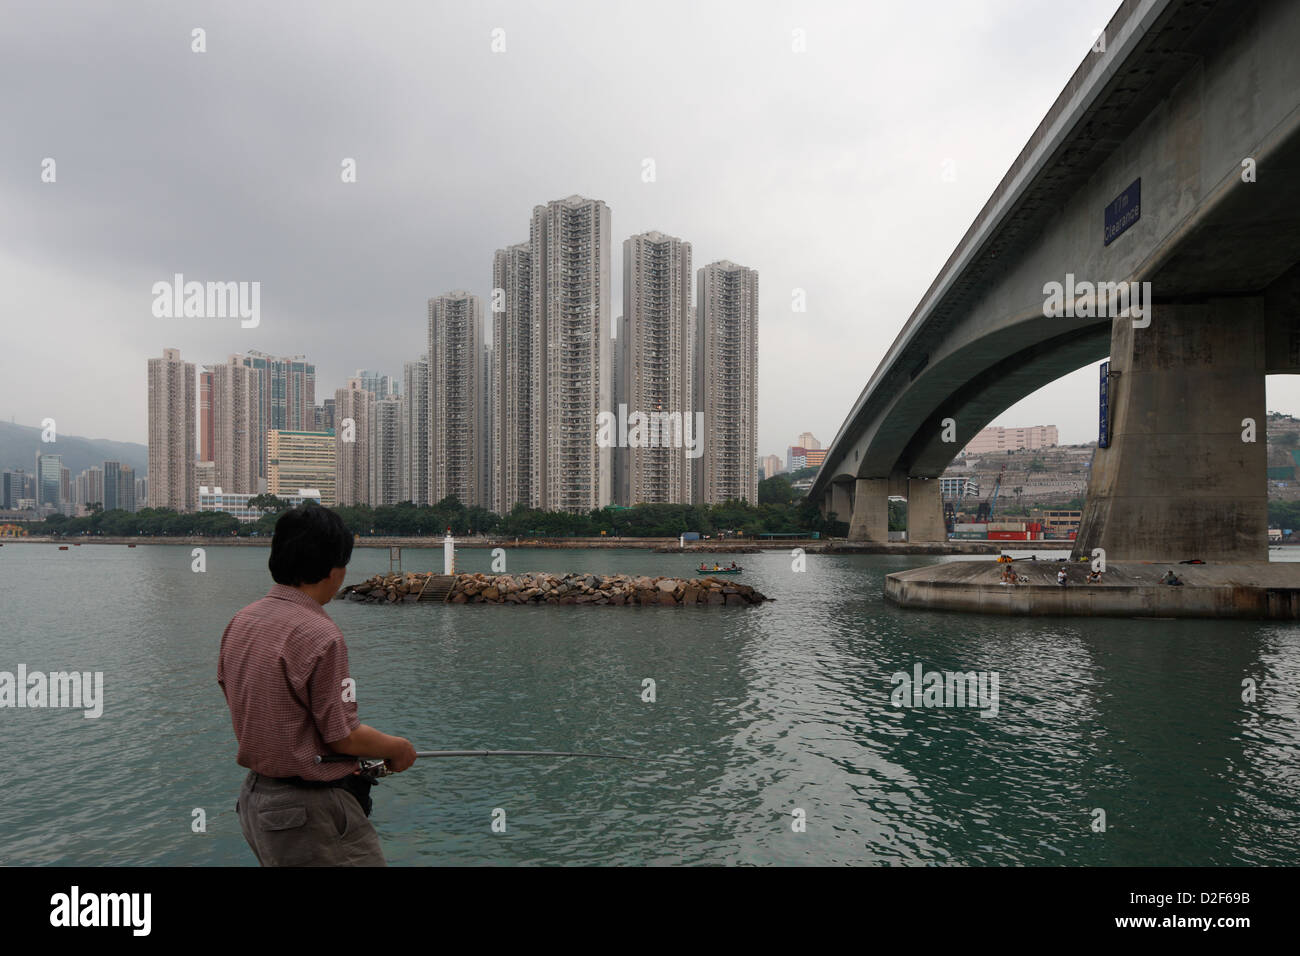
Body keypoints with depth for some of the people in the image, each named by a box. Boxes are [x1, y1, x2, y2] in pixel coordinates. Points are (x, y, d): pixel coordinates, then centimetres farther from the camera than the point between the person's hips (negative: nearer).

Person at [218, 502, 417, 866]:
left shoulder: (238, 624, 4)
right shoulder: (320, 635, -22)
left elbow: (264, 718, 12)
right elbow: (343, 736, -17)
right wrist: (398, 748, 1)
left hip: (255, 797, 9)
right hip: (311, 814, -9)